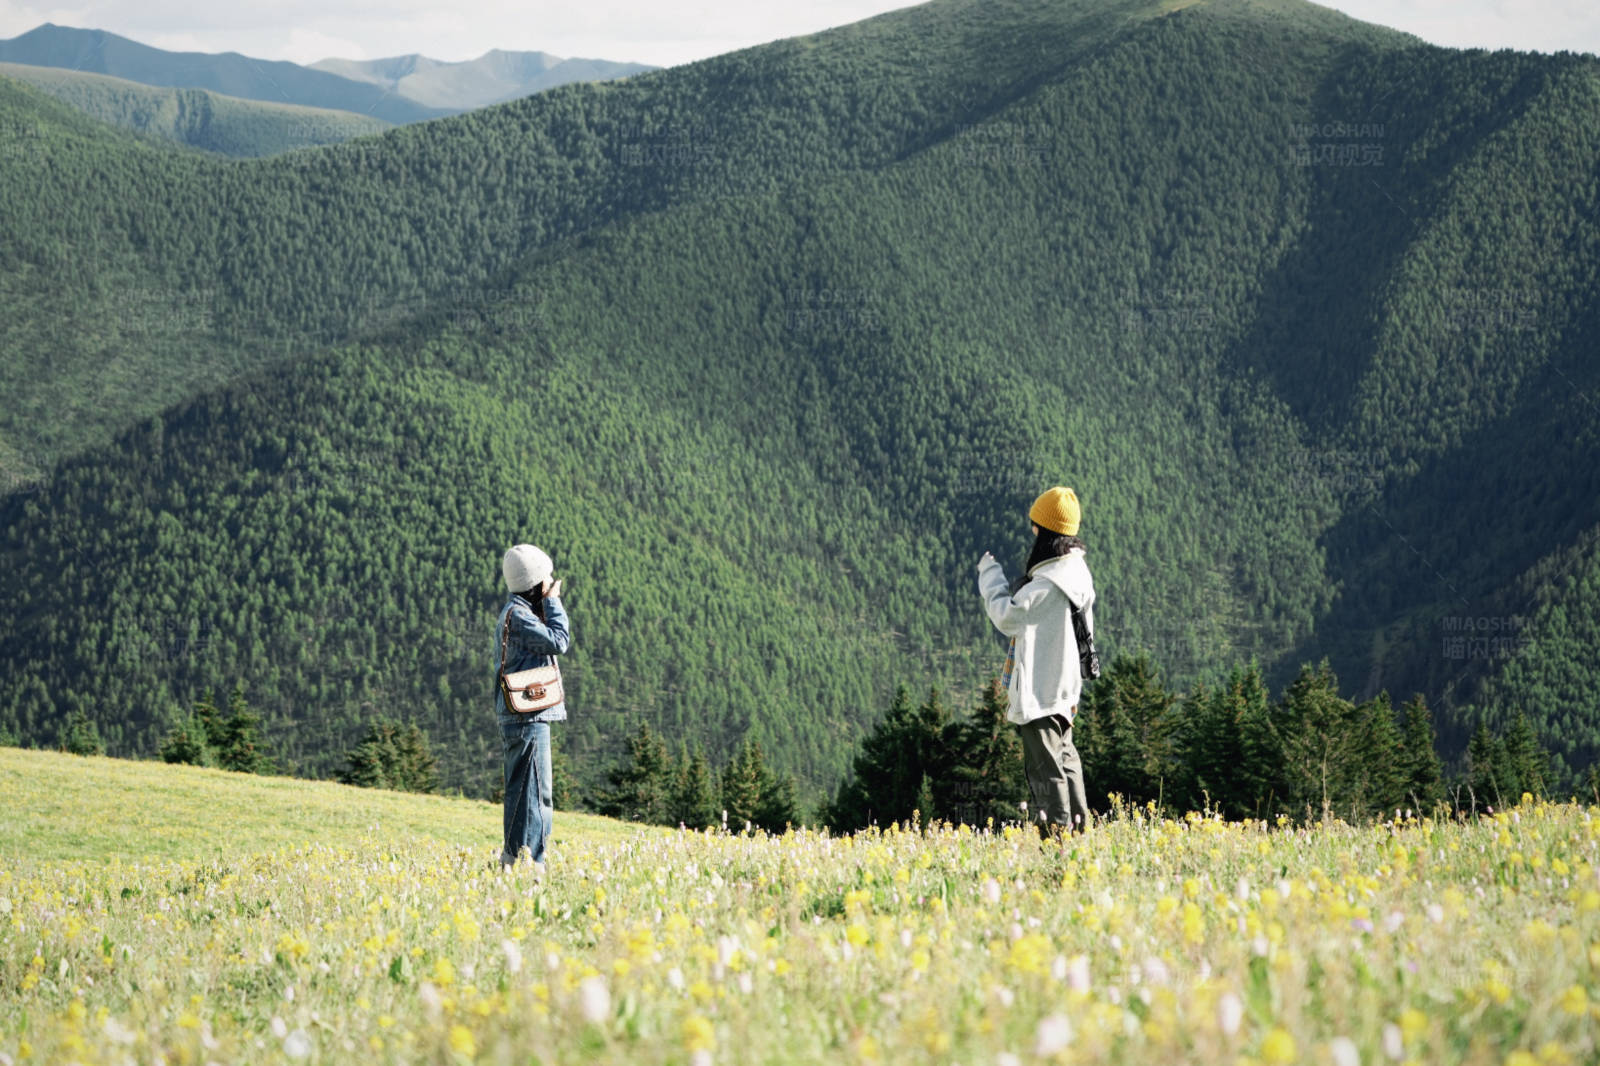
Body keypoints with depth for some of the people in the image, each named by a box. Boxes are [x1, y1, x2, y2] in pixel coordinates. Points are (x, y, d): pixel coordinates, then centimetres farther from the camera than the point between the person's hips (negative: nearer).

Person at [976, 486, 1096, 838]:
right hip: (1063, 689, 10)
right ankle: (1077, 825, 22)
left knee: (1044, 763, -6)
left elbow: (1008, 616, -20)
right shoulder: (1076, 570, 10)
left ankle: (1057, 831, -5)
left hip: (1040, 690, -10)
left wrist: (991, 576, -7)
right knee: (1063, 756, 17)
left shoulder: (1050, 581, -21)